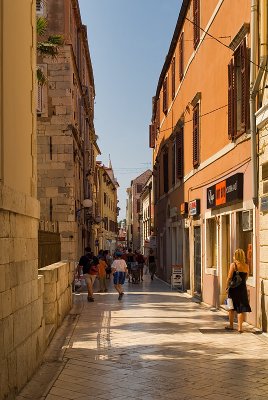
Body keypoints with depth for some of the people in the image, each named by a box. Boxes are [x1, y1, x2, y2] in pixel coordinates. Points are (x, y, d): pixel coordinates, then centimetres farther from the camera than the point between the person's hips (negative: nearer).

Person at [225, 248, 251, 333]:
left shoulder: (233, 265, -9)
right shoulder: (246, 266, 1)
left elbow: (229, 277, -10)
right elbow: (246, 278, 11)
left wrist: (227, 287, 1)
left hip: (233, 288, -2)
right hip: (243, 288, 2)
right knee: (241, 308, 5)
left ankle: (231, 325, 24)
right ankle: (240, 327, 0)